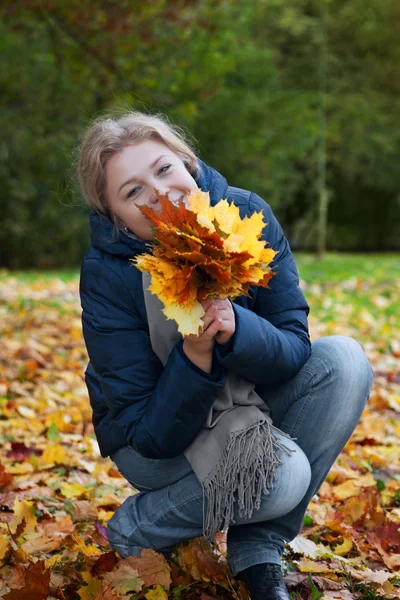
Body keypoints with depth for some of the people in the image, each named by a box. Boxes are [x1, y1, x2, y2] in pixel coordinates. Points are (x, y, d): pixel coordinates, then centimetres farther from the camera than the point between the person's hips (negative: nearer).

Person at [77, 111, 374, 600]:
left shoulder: (245, 215, -18)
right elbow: (150, 433, -25)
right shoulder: (106, 275, -26)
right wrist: (196, 355, -42)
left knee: (343, 361, -22)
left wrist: (234, 329, -39)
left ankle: (259, 548, -11)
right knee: (282, 474, -32)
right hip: (157, 439, -4)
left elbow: (295, 345, -18)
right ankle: (132, 532, -3)